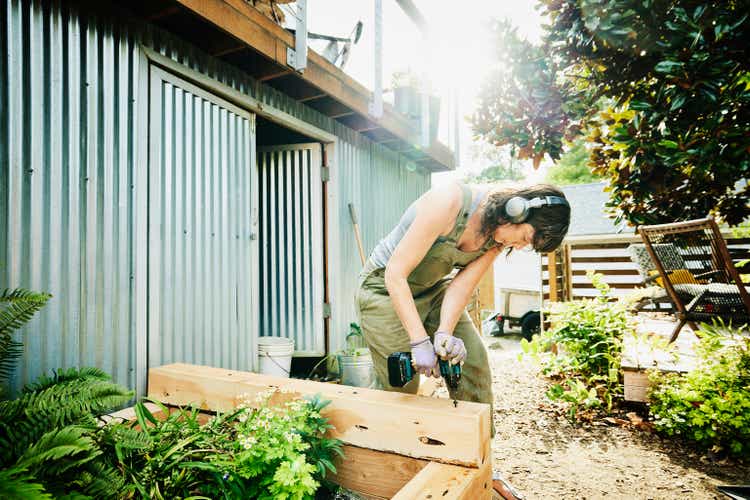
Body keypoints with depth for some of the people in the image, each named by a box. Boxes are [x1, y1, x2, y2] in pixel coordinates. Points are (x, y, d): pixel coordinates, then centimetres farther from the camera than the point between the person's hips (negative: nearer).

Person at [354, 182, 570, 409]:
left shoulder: (499, 236, -9)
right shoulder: (449, 202, -32)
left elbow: (462, 285, -13)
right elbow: (395, 274, -31)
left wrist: (444, 334, -29)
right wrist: (420, 342, -34)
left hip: (434, 288, 6)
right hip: (386, 289, -6)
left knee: (474, 360, 0)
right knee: (401, 387, -5)